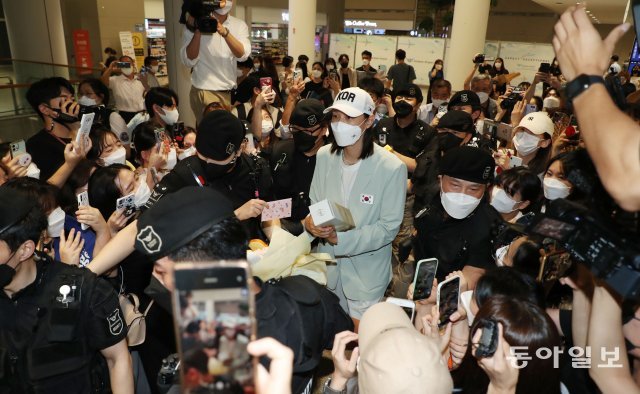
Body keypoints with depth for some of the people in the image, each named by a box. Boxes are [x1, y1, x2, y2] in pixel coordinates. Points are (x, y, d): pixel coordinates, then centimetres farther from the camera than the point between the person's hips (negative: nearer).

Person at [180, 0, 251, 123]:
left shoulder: (239, 25, 4)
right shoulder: (195, 23, -4)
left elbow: (243, 55, -14)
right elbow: (189, 61, -13)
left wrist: (224, 32, -29)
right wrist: (197, 30, -23)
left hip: (231, 92, 4)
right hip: (205, 92, -3)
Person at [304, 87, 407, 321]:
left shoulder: (392, 168, -20)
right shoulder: (324, 156, -6)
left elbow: (388, 228, -17)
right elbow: (315, 203, 3)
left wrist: (341, 239, -25)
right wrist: (310, 222, -20)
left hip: (366, 272, -4)